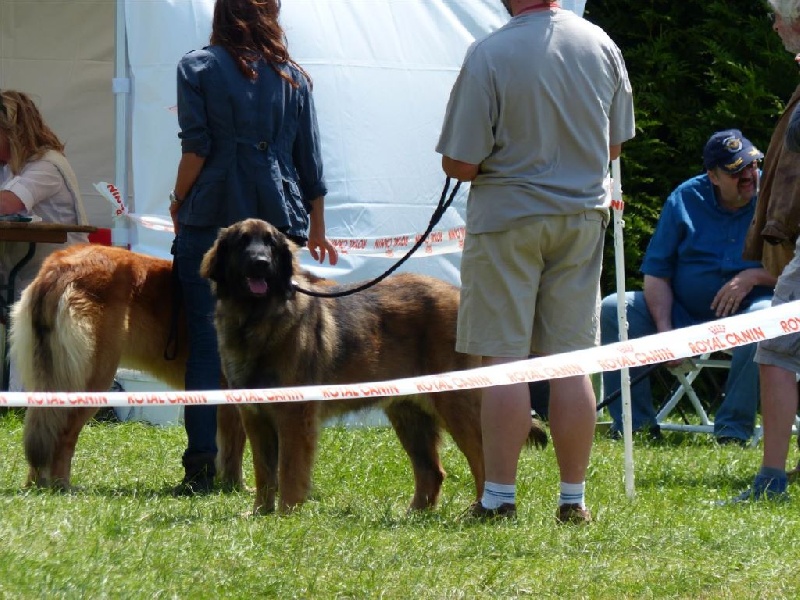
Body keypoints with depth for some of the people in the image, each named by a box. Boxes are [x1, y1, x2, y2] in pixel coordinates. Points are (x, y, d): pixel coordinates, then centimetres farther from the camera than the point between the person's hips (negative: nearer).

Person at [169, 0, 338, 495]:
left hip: (212, 218, -3)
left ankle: (202, 467, -10)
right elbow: (311, 159, 12)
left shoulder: (198, 67, 0)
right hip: (280, 221, 3)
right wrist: (317, 229, 22)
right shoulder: (293, 77, 11)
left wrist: (178, 203, 6)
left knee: (207, 341, -3)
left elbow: (196, 147, -8)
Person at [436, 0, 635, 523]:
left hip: (508, 216, -4)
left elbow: (460, 165, -14)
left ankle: (500, 496, 0)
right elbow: (614, 146, 11)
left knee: (504, 361, 0)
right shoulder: (602, 46, -1)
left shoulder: (489, 54, -16)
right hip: (582, 217, 4)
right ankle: (574, 498, 9)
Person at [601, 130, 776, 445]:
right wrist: (664, 329, -14)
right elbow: (656, 271, 1)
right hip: (683, 312, 3)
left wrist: (752, 277, -22)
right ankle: (636, 425, -14)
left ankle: (733, 430, -31)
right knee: (612, 310, -15)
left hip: (745, 308, -3)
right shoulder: (685, 199, 2)